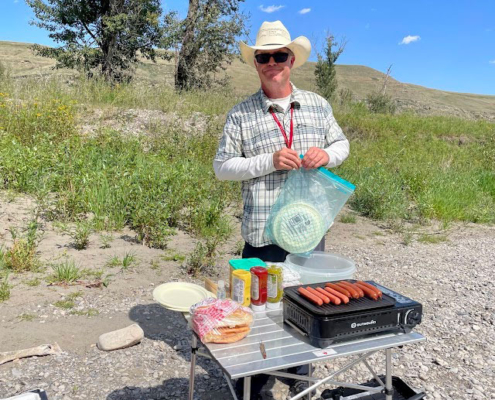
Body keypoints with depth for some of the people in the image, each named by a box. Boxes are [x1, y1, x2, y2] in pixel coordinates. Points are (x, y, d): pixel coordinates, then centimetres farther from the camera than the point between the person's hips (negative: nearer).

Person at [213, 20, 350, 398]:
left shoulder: (318, 105, 6)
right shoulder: (241, 114, -2)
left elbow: (342, 144, 15)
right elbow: (222, 166, -3)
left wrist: (327, 154, -9)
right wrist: (269, 161, -17)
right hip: (263, 232, -3)